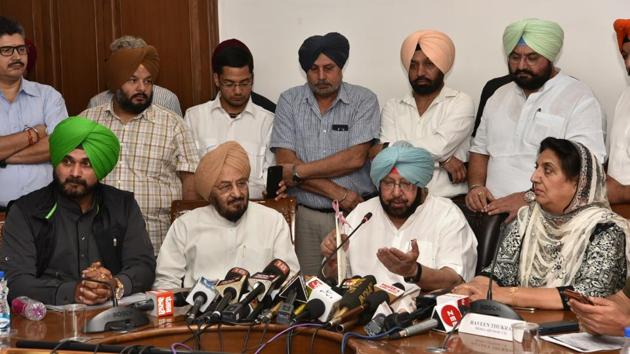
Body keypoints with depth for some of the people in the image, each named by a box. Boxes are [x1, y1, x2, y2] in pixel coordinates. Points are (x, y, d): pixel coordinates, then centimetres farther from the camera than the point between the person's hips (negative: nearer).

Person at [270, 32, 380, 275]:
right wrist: (338, 193, -11)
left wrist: (299, 171, -10)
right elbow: (285, 162, -4)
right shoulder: (289, 101, 5)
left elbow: (355, 158, -11)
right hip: (305, 216, 1)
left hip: (354, 211, -1)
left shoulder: (364, 100, 0)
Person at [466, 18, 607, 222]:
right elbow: (480, 150, 23)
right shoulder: (499, 96, 20)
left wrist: (529, 198, -20)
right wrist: (476, 186, 2)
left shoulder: (580, 99, -2)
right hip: (491, 207, 6)